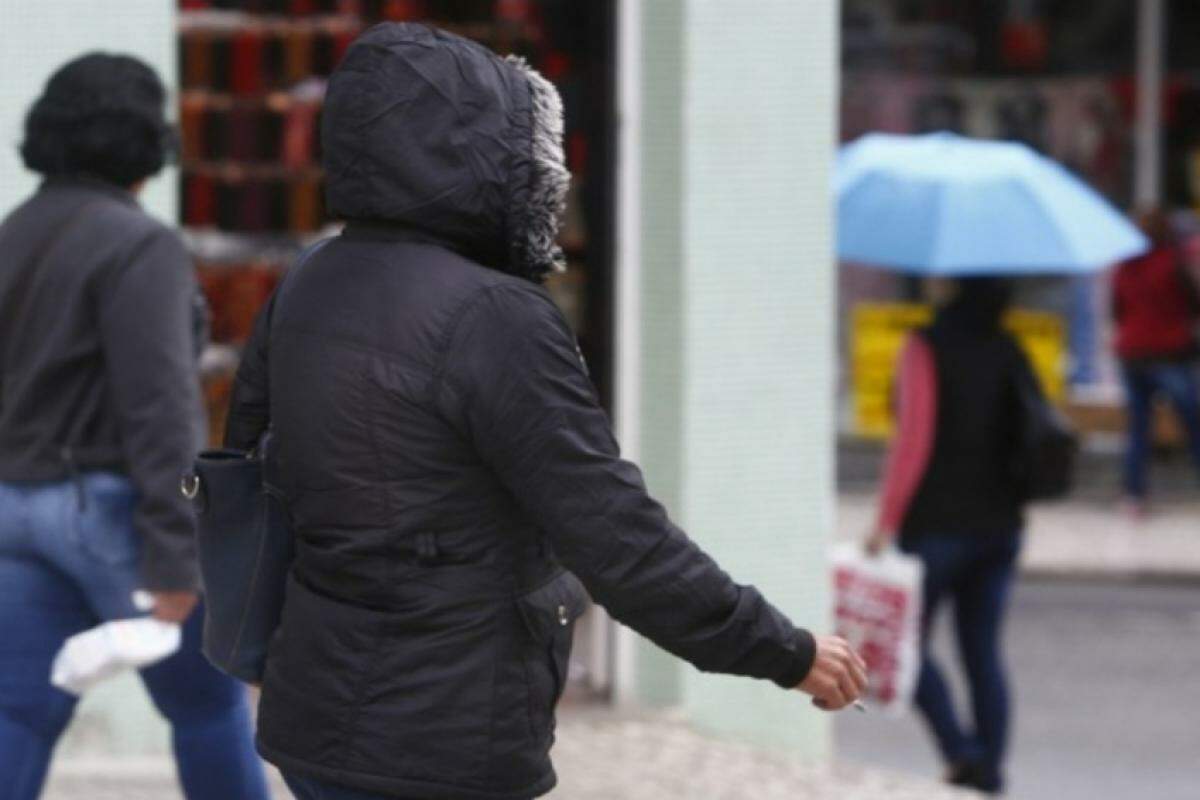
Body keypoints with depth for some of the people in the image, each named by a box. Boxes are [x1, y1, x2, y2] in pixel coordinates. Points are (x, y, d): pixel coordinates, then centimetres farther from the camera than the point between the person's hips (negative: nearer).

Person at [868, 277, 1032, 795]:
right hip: (1000, 525, 6)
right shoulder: (1011, 354, 7)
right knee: (982, 651, 11)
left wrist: (886, 522, -15)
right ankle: (990, 765, 7)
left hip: (936, 524, -6)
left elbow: (913, 441, -17)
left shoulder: (928, 348, -11)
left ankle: (961, 752, -11)